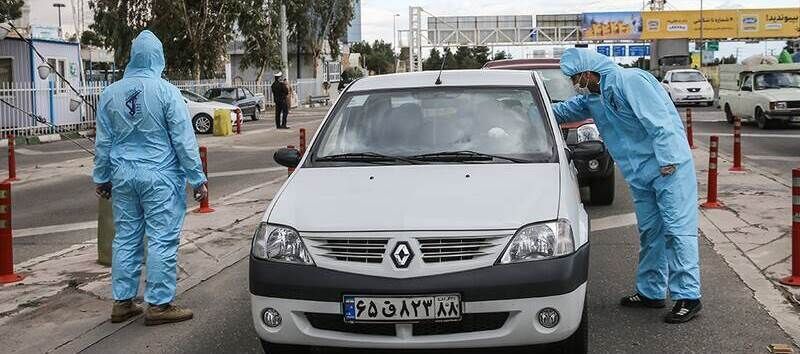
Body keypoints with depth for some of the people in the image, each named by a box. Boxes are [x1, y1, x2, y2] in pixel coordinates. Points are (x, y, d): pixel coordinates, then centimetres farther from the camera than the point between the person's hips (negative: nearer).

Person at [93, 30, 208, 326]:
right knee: (162, 239, 0)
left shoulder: (110, 93, 4)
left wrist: (102, 178, 20)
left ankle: (122, 302, 18)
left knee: (126, 237, 12)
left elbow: (103, 142, 10)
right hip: (159, 175, -5)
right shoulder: (166, 92, -10)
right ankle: (159, 304, 3)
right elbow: (183, 140, -9)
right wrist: (197, 179, -4)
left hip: (123, 175, 5)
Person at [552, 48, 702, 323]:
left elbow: (659, 122, -21)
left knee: (678, 229, -8)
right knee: (650, 232, 13)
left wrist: (667, 160, -22)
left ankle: (688, 296, -7)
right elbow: (564, 111, 32)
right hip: (640, 176, 9)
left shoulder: (629, 81, -16)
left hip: (669, 167, -9)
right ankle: (651, 292, 21)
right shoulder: (592, 98, 13)